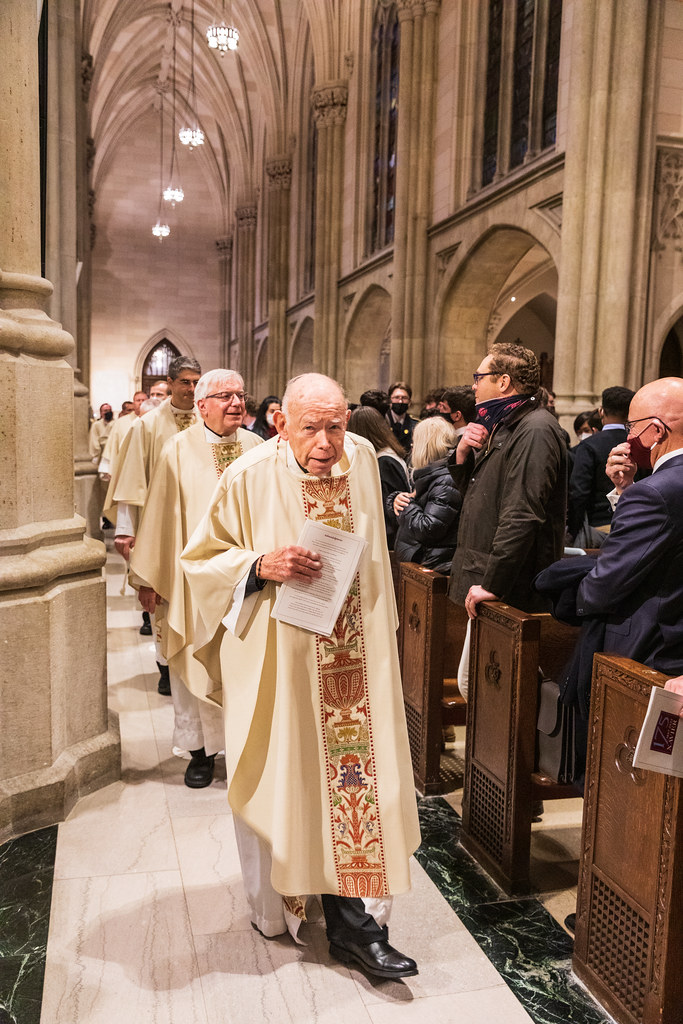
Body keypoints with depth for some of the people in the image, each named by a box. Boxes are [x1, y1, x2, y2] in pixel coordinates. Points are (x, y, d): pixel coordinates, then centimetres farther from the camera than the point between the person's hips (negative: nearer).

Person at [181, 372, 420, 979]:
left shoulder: (362, 458, 0)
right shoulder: (250, 478, -12)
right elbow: (201, 558, -4)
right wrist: (262, 566, -22)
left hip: (353, 658, 3)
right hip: (278, 663, -3)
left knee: (355, 773, 4)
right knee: (283, 778, 11)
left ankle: (352, 920, 19)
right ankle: (275, 905, 37)